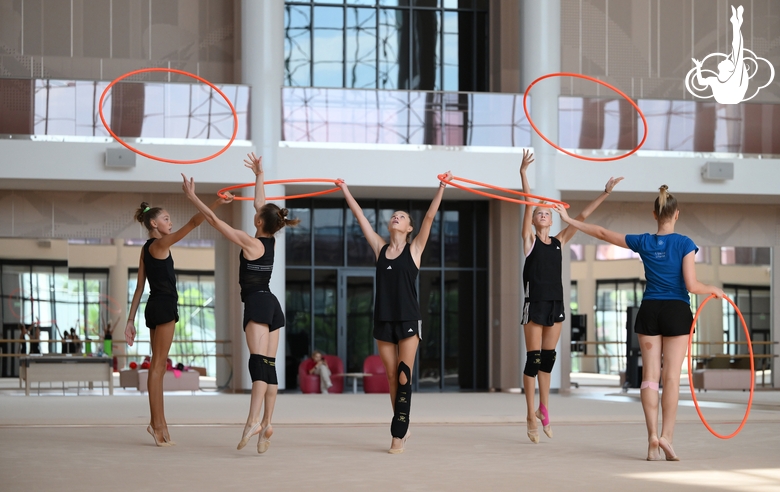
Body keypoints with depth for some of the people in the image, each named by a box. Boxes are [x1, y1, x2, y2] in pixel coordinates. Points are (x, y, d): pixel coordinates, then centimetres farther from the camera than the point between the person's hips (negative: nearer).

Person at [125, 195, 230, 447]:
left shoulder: (146, 249, 15)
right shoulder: (160, 244, -9)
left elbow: (139, 287, 15)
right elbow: (193, 223, -20)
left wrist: (131, 320, 15)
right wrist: (216, 203, -23)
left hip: (154, 307, 9)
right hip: (164, 306, -9)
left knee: (158, 366, 11)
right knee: (158, 365, -7)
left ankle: (158, 422, 14)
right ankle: (157, 423, -5)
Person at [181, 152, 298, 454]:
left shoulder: (250, 243, -10)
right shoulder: (271, 242, 9)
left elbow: (214, 220, -10)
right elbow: (260, 204, 24)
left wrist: (193, 196, -3)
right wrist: (259, 175, 33)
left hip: (257, 304, -8)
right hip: (272, 306, 8)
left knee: (259, 362, -21)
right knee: (269, 365, 5)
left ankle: (253, 421, -33)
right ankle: (266, 424, 2)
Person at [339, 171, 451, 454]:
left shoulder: (414, 248, 2)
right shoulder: (380, 248, 9)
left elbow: (430, 216, -6)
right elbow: (359, 216, 12)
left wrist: (442, 187, -12)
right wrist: (344, 190, 14)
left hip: (408, 320, -4)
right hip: (383, 321, 4)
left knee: (403, 377, -8)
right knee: (391, 379, 8)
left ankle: (398, 435, -10)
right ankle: (402, 428, 19)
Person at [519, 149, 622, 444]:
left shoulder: (559, 242, 11)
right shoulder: (530, 240, -1)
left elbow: (582, 217, 9)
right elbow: (528, 204, -11)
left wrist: (604, 194, 6)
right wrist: (523, 173, -20)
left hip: (556, 303, 5)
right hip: (535, 304, -5)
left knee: (548, 358, 10)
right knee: (533, 359, -4)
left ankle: (544, 410, 21)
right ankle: (531, 415, 0)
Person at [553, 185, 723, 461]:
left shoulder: (643, 243, 2)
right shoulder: (684, 244, -8)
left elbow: (602, 233, 10)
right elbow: (692, 286, -13)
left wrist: (569, 220, 20)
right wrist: (714, 290, 8)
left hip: (649, 311, 3)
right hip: (677, 313, -3)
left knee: (650, 376, 3)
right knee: (671, 377, -2)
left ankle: (653, 436, -5)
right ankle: (666, 436, -10)